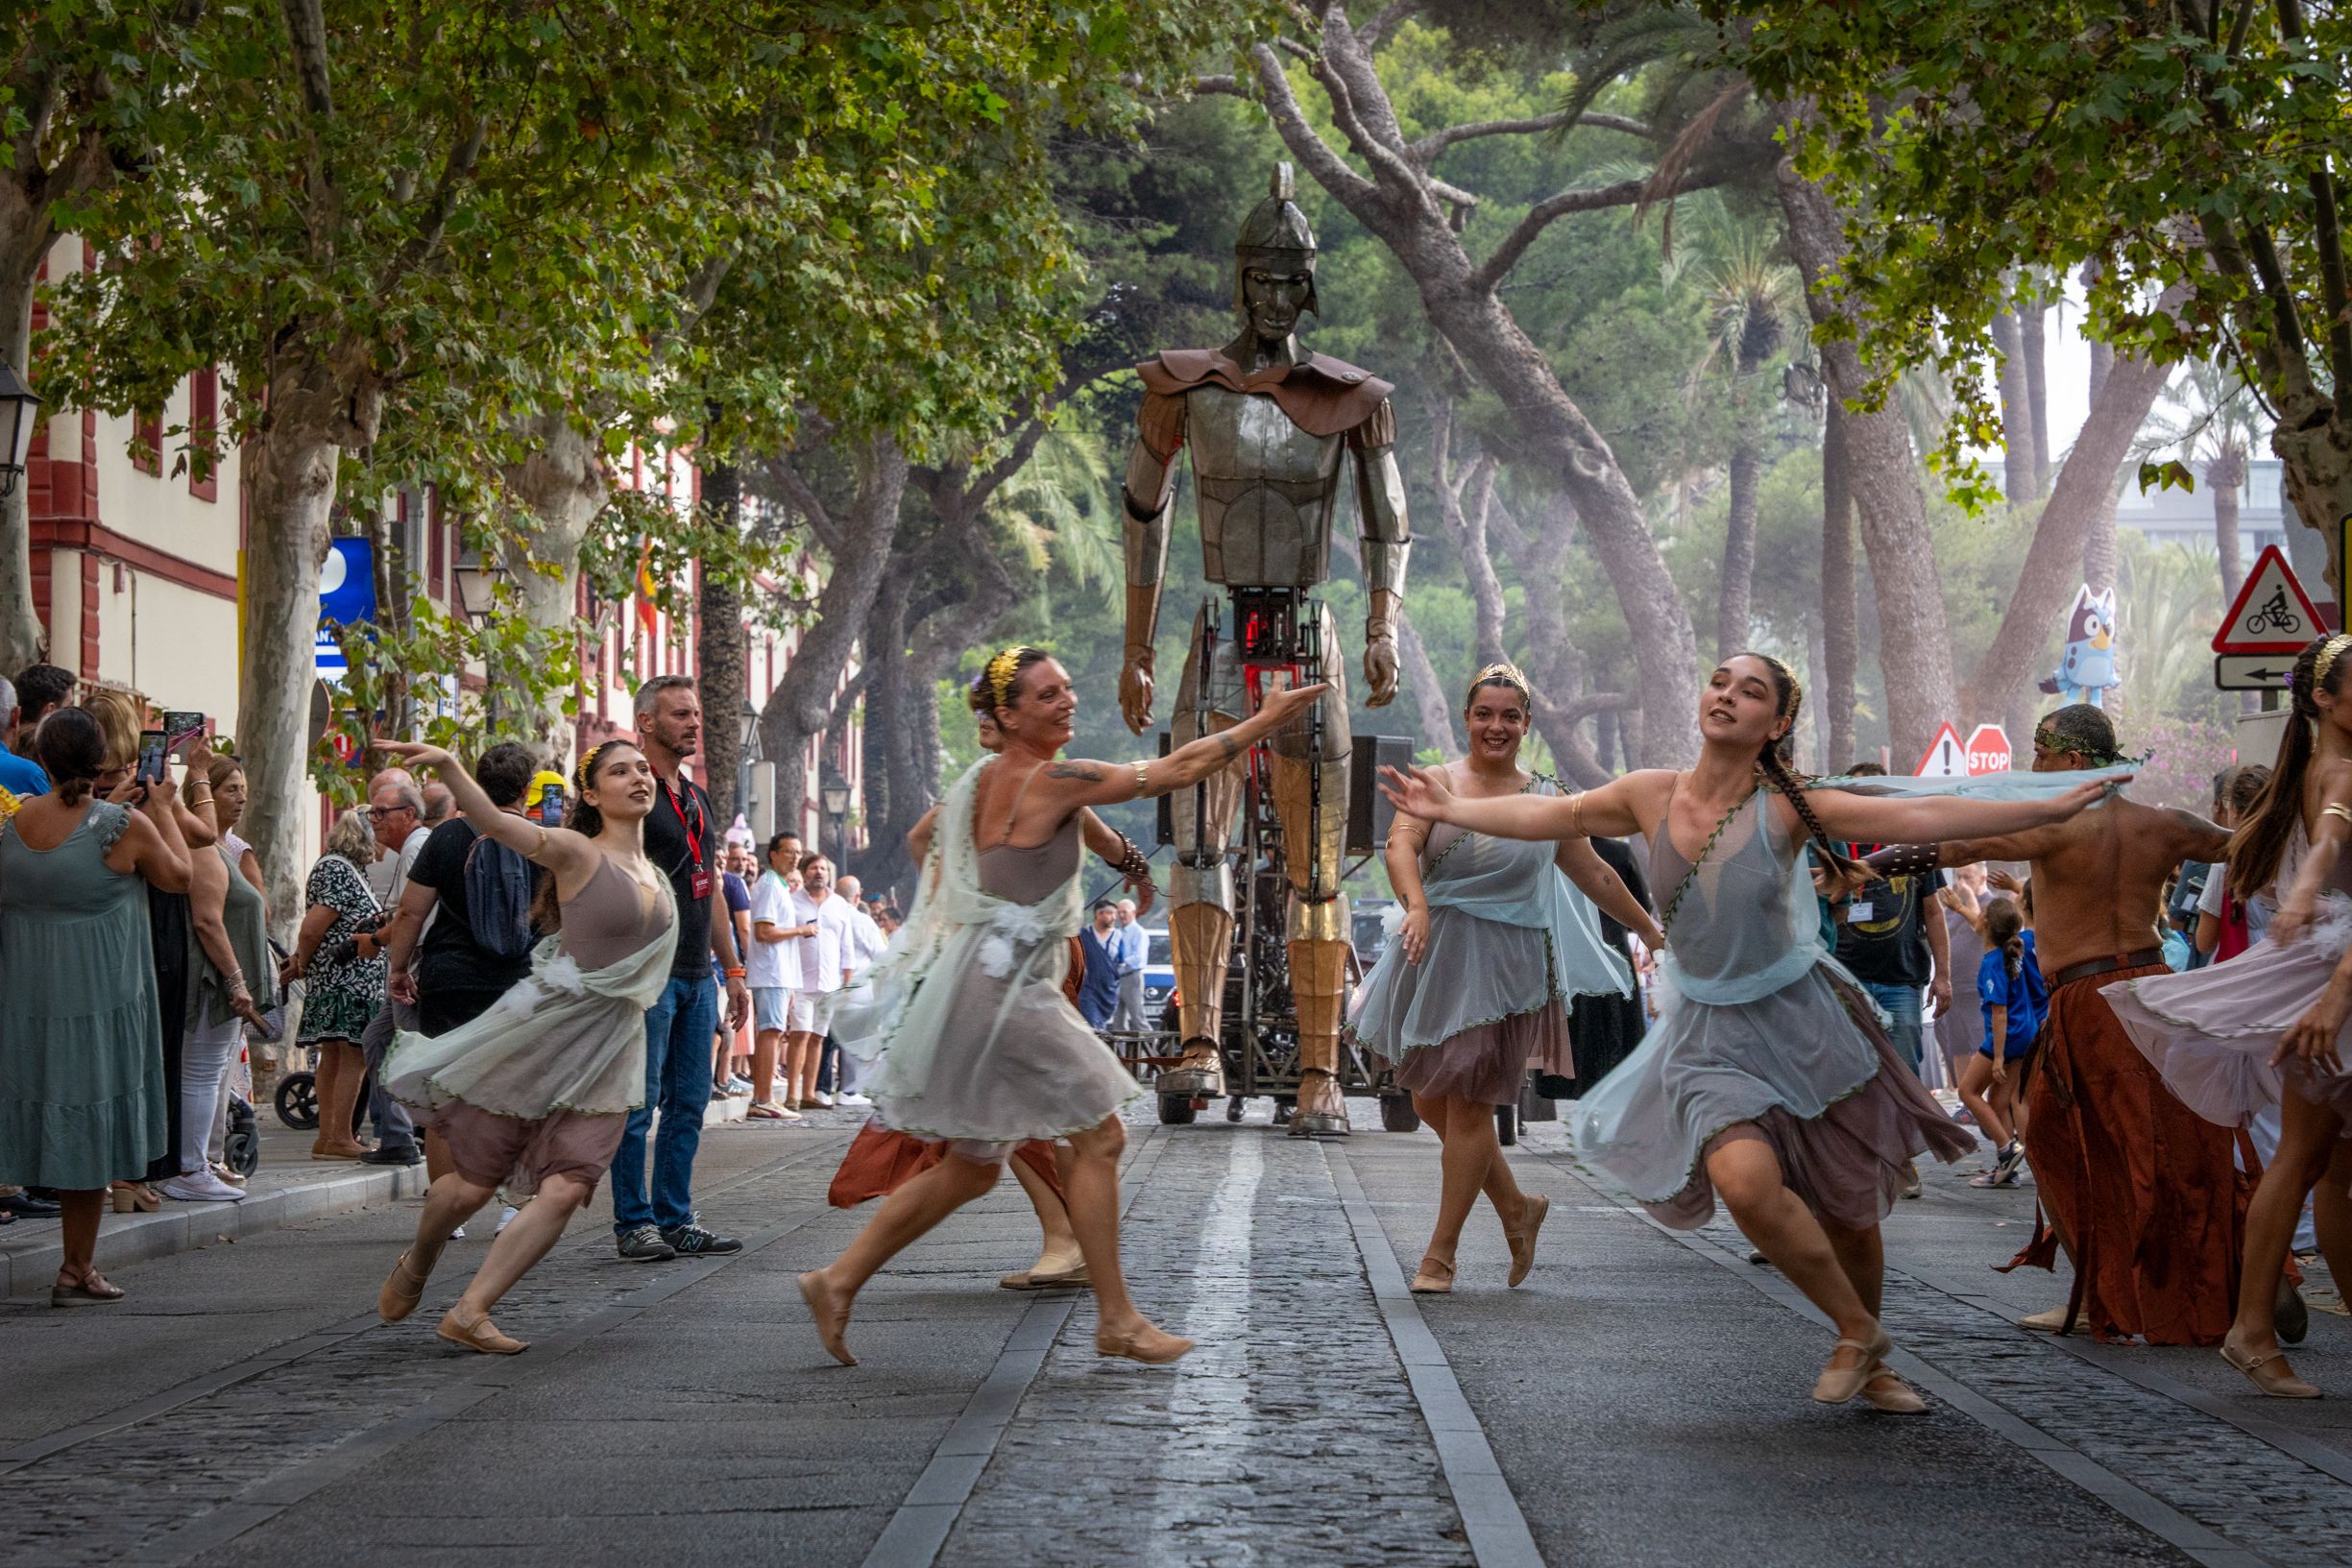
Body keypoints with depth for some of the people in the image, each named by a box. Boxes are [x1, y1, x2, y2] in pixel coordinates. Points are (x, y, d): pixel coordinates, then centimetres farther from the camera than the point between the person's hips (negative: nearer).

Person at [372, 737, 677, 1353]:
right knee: (475, 1181, 4)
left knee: (564, 1190, -12)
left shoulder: (656, 875, 13)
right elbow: (494, 821, -24)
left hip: (609, 1053, 5)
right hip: (543, 1027, -5)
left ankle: (469, 1312, -4)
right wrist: (446, 766, -39)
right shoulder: (576, 852, -7)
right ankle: (415, 1267, 34)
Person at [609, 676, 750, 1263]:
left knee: (689, 1104, 8)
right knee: (639, 1104, -4)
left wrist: (733, 971, 21)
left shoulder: (697, 798, 19)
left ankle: (675, 1219, 14)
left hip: (698, 976, 8)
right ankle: (633, 1222, 1)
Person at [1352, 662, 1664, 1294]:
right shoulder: (1437, 783, 1)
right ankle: (1516, 1206, 27)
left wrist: (1652, 931, 23)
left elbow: (1595, 874, 17)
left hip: (1505, 965, -2)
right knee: (1430, 1100, 6)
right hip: (1435, 957, 2)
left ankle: (1441, 1253, 6)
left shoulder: (1546, 800, 5)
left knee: (1467, 1104, -4)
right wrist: (1417, 904, -36)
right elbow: (1401, 843, -17)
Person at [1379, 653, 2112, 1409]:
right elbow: (1552, 815, 11)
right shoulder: (1652, 796, -5)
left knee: (1846, 1210, 6)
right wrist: (1451, 808, 17)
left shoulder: (1786, 808, -13)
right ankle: (1856, 1330, -2)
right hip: (1708, 1034, 1)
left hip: (1800, 1020, -1)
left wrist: (2048, 808, -25)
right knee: (1746, 1180, -25)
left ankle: (1869, 1364, 32)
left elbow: (1918, 817, -18)